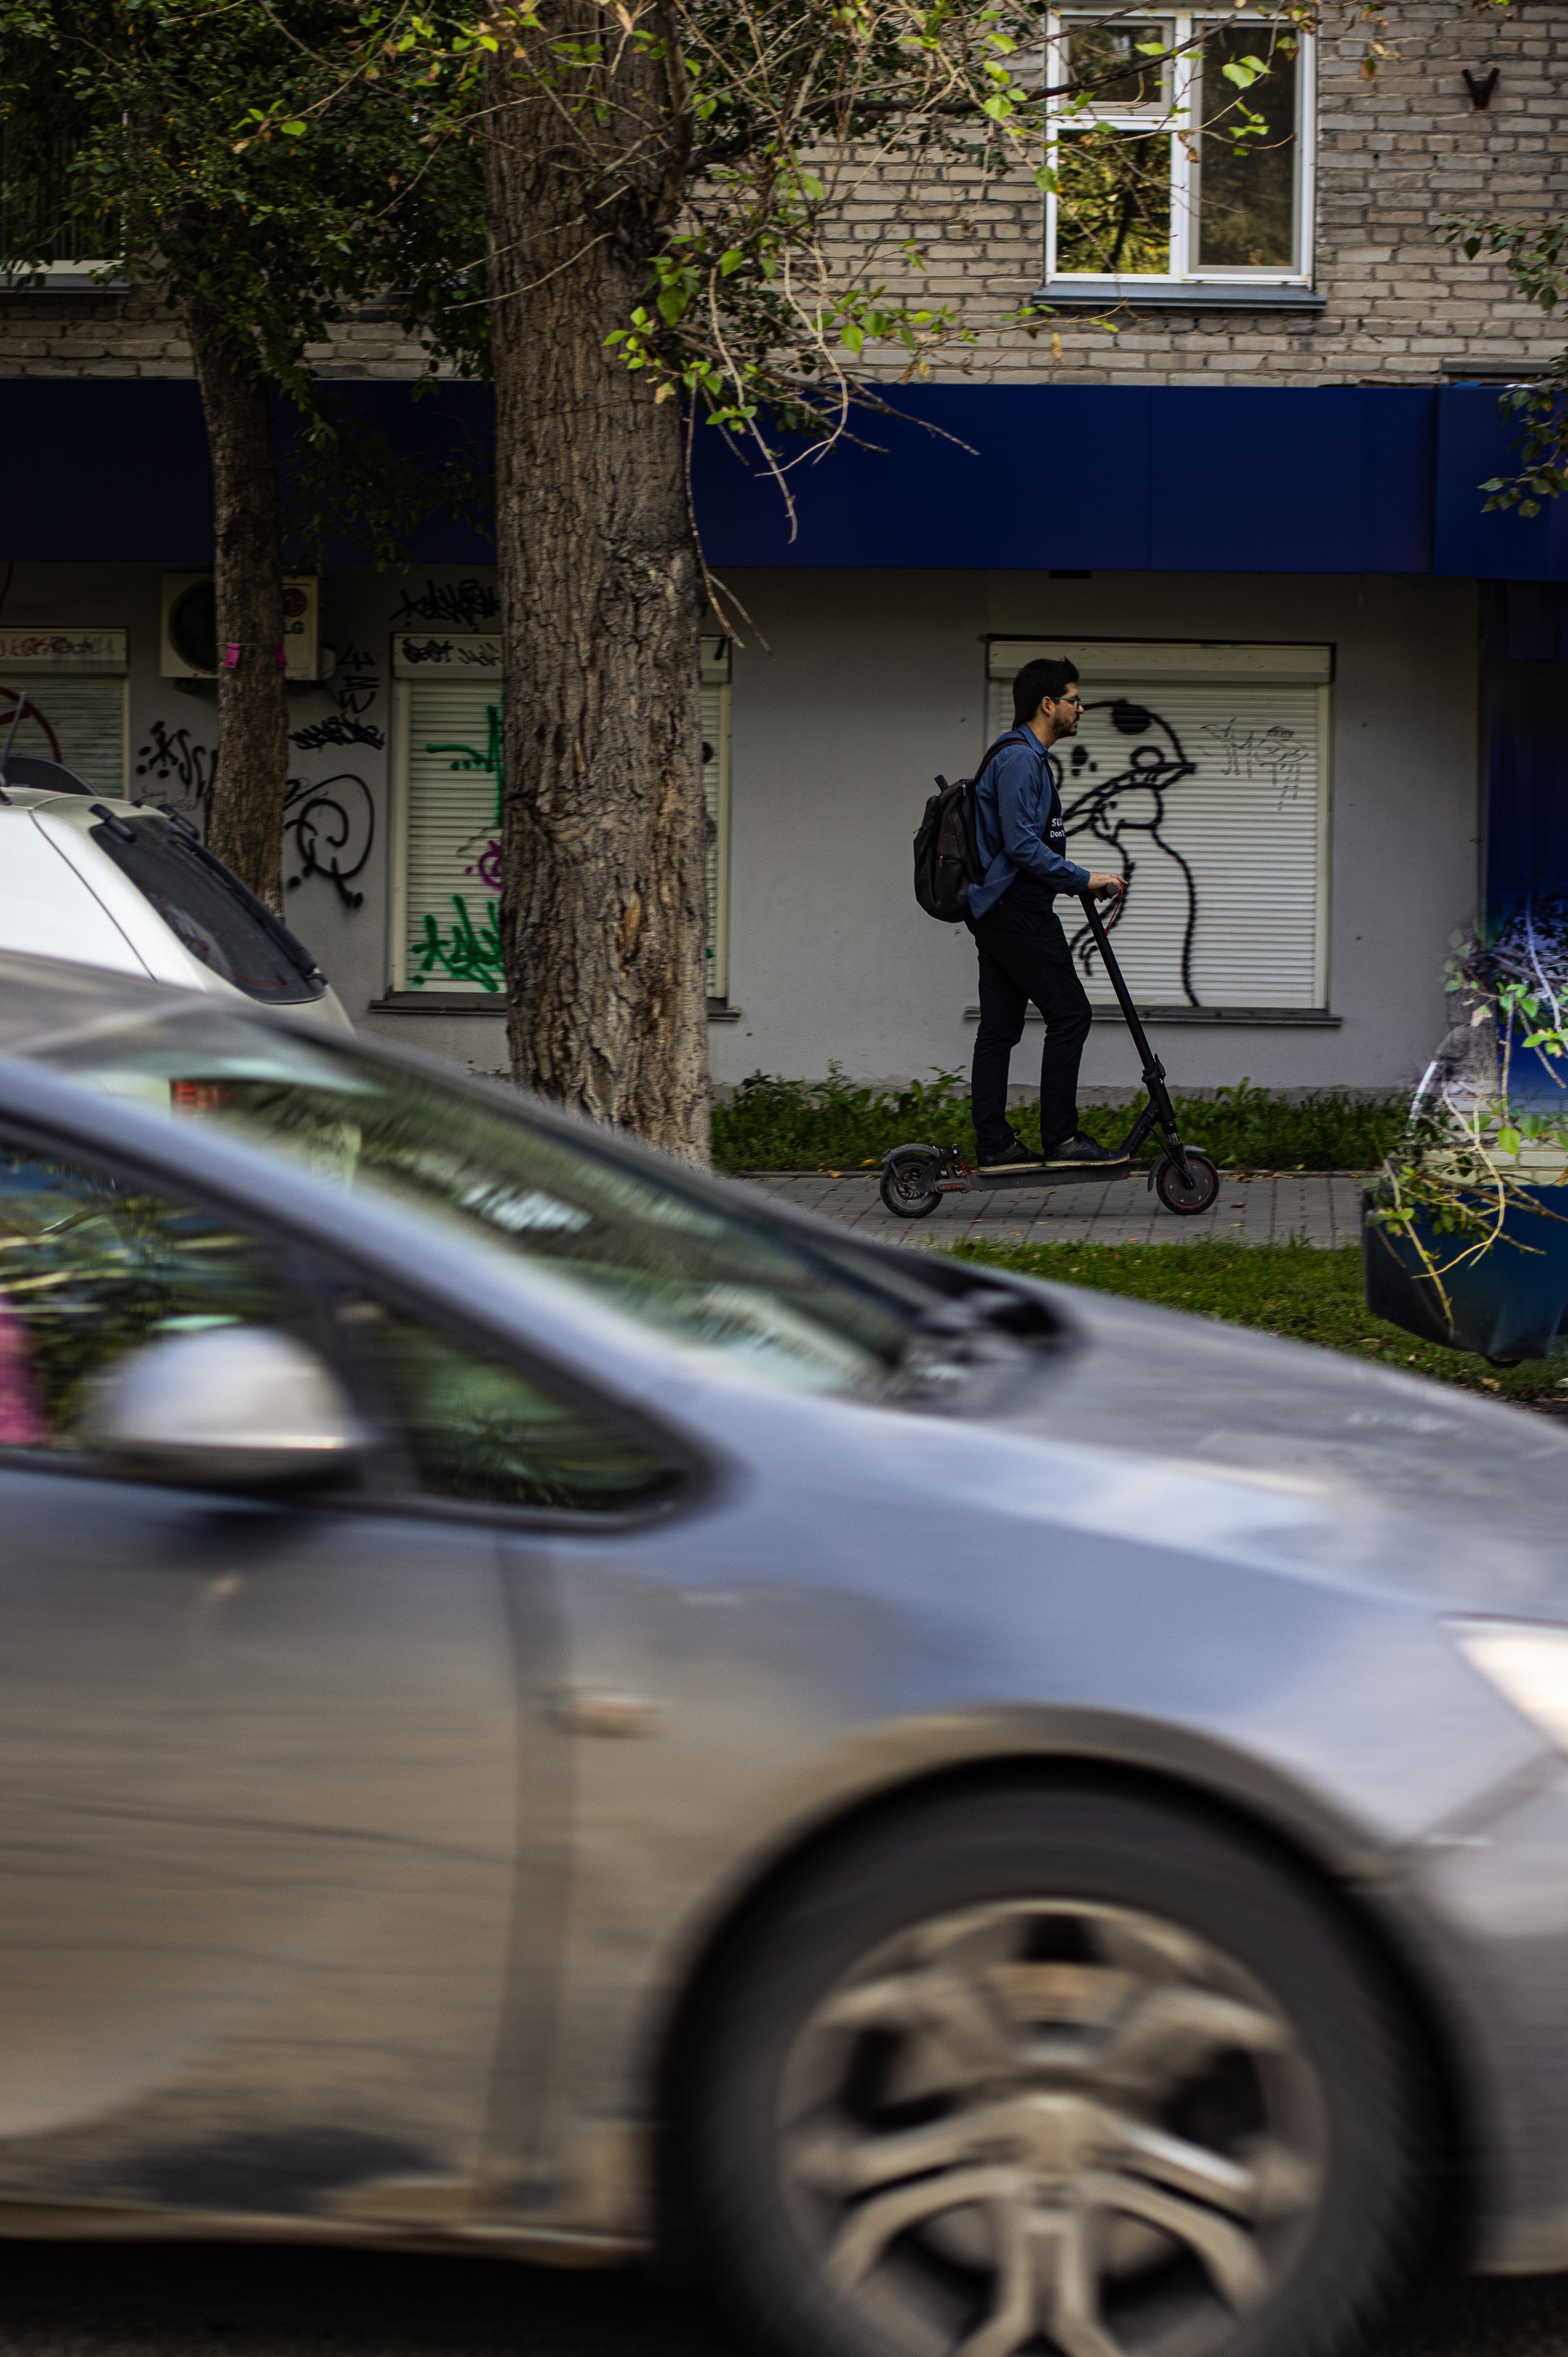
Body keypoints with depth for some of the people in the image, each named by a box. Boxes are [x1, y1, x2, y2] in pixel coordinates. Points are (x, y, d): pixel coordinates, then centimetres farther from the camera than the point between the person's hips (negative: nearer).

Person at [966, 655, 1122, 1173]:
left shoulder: (1026, 757, 20)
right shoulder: (1019, 759, -14)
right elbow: (1021, 844, -23)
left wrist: (1074, 880, 21)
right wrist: (1084, 879, -19)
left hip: (997, 910, 11)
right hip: (1017, 911, -11)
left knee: (999, 1027, 8)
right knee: (1070, 1013, -9)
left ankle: (994, 1145, 8)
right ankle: (1059, 1136, -7)